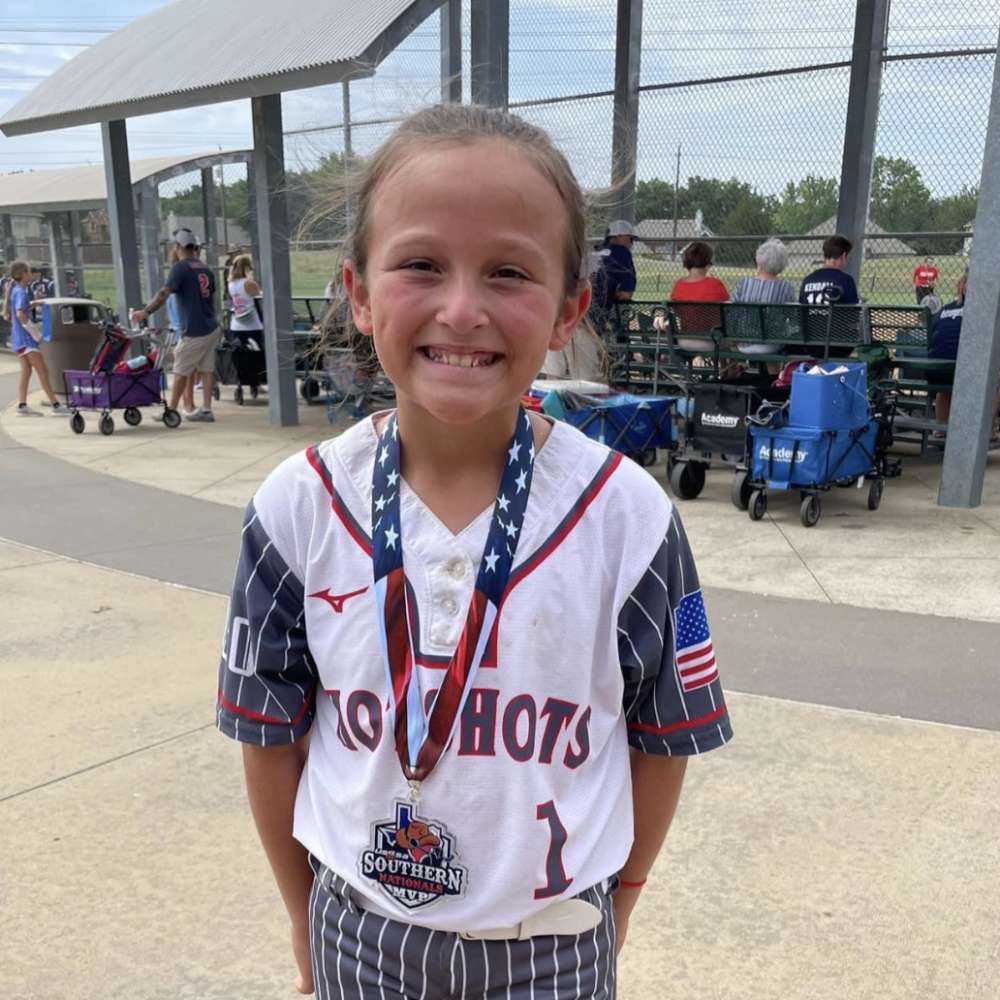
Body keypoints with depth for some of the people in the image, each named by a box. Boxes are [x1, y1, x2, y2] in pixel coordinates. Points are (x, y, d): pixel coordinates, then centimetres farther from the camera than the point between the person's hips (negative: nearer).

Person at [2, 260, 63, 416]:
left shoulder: (14, 290, 16)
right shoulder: (21, 292, -13)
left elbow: (7, 315, 21)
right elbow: (20, 313, -26)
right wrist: (33, 329, -18)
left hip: (18, 337, 9)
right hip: (27, 338, -9)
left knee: (26, 371, 7)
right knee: (42, 370, -7)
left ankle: (22, 405, 3)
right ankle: (55, 404, -7)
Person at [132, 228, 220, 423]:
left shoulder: (180, 267, -10)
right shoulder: (205, 268, 13)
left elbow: (164, 293, -21)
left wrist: (145, 312, -21)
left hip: (194, 332, -7)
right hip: (212, 329, 7)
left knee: (181, 372, 3)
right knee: (206, 370, 9)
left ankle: (171, 411, 10)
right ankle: (206, 410, 10)